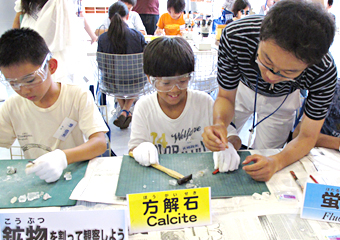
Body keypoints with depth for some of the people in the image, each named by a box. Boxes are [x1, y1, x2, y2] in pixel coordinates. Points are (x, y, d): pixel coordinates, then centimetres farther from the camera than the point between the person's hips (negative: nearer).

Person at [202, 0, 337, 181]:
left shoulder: (324, 71, -39)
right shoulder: (235, 36, -41)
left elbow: (308, 136, -27)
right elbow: (225, 97, -25)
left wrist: (276, 162, -47)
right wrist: (220, 124, -48)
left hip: (280, 100, 0)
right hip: (242, 88, 0)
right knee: (222, 149, 13)